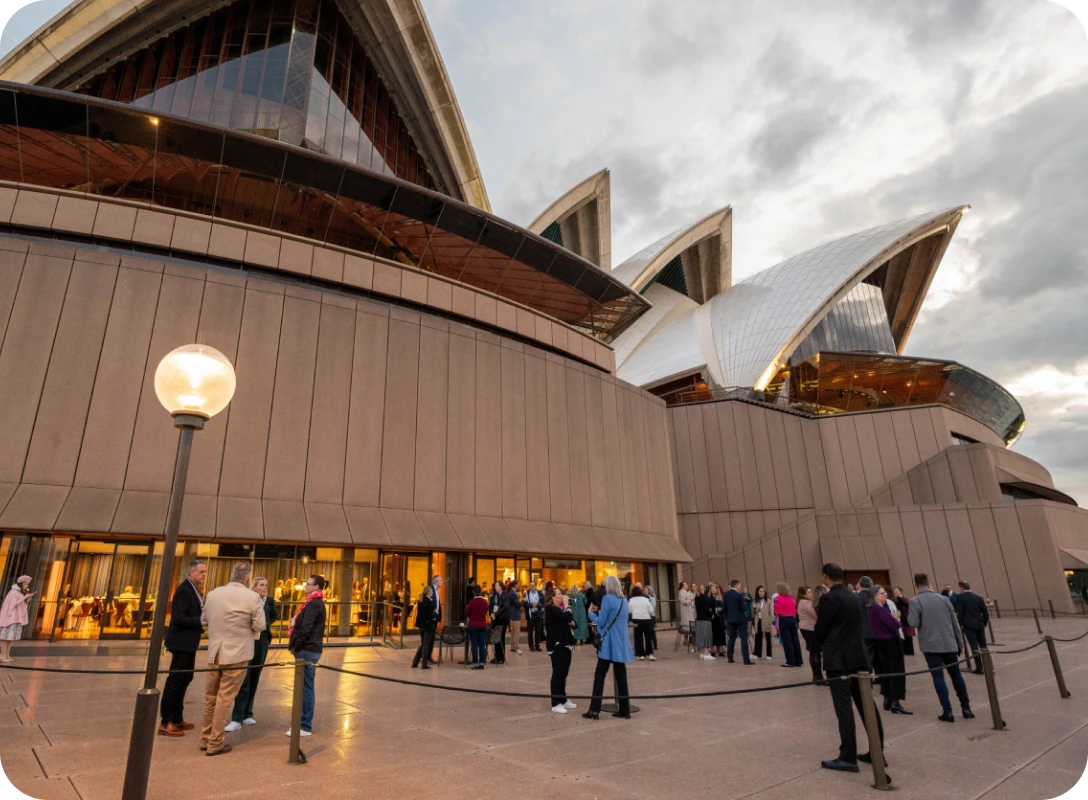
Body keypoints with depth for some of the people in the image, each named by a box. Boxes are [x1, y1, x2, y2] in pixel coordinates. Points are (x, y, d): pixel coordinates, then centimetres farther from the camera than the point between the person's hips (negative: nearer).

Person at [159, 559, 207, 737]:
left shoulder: (194, 590, 11)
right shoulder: (184, 590, -19)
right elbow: (178, 618, -25)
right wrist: (201, 622, -24)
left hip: (189, 643, 10)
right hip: (182, 643, -10)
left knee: (185, 679, 16)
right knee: (175, 680, -2)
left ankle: (177, 718, 27)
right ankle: (165, 722, 7)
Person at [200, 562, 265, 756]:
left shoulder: (213, 593, 0)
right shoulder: (253, 597, -15)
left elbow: (204, 620, 13)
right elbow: (260, 626, -9)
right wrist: (260, 608, 7)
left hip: (214, 652, 5)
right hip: (237, 653, -5)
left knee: (210, 696, 17)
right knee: (225, 698, 3)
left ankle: (205, 738, 28)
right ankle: (215, 743, 10)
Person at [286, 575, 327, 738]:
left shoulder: (313, 604, -15)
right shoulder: (315, 603, 17)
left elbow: (306, 629, -21)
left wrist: (296, 647, -13)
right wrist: (296, 645, 11)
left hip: (307, 650, -10)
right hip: (308, 649, 10)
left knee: (306, 687, -5)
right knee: (304, 687, 15)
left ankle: (305, 726, 1)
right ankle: (303, 722, 23)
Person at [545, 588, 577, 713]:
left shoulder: (561, 608, 17)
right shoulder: (550, 608, -12)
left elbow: (573, 622, 12)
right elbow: (567, 617, -25)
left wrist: (572, 623, -9)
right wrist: (566, 604, -12)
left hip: (565, 644, 9)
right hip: (557, 645, -9)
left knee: (564, 672, 12)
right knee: (558, 673, -6)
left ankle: (563, 700, 21)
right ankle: (555, 704, -2)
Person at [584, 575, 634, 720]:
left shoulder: (607, 598, -13)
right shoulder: (624, 600, 11)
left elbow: (601, 622, -11)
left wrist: (591, 613, 6)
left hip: (609, 644, -7)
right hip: (621, 643, 7)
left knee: (599, 676, 1)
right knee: (621, 676, 11)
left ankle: (595, 710, 2)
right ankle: (625, 710, 13)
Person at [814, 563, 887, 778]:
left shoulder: (829, 599, -15)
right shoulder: (854, 597, 10)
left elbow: (821, 629, -10)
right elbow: (856, 625, 17)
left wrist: (819, 648, 10)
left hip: (838, 659, -8)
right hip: (858, 657, 8)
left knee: (844, 708, -4)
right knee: (866, 706, 12)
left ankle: (848, 758, -1)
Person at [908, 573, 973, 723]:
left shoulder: (914, 601, -10)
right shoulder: (943, 598, 4)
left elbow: (914, 623, -18)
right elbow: (955, 622, 8)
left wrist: (908, 616, 4)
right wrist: (960, 643, 17)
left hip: (931, 645, -4)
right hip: (949, 644, 4)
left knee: (938, 677, 2)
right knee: (956, 675, 17)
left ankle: (947, 711, -1)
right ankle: (966, 708, 22)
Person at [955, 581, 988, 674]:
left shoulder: (960, 597, -5)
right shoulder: (979, 597, 6)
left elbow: (959, 612, -9)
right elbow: (985, 613, 5)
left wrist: (960, 624, 2)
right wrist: (984, 623, 18)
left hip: (968, 625, -4)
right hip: (979, 625, 4)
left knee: (974, 646, -2)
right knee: (983, 646, 15)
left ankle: (979, 668, -1)